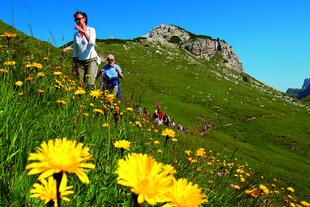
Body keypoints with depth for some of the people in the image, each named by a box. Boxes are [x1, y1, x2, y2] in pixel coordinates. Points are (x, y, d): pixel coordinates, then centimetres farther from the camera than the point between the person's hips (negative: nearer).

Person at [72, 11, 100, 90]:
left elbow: (92, 43, -17)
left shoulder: (91, 30, 3)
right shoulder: (76, 34, 12)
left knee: (90, 83, -21)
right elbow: (75, 51, 14)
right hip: (79, 62, 4)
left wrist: (83, 31, -23)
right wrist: (74, 66, 9)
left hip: (91, 60, -4)